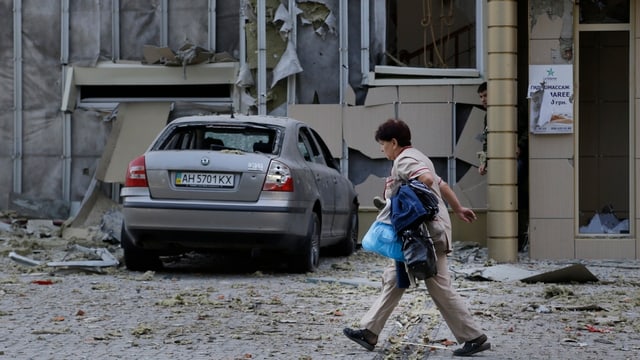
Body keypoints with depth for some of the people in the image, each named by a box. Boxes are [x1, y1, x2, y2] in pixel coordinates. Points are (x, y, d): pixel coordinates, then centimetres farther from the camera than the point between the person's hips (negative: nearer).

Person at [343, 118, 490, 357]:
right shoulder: (415, 157, 20)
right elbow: (441, 185, 27)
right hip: (419, 234, 11)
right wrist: (457, 209, 35)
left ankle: (474, 338, -1)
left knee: (440, 288, -7)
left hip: (428, 233, -11)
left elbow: (427, 179, -31)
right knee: (393, 280, 10)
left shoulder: (404, 161, -13)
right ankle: (369, 332, 12)